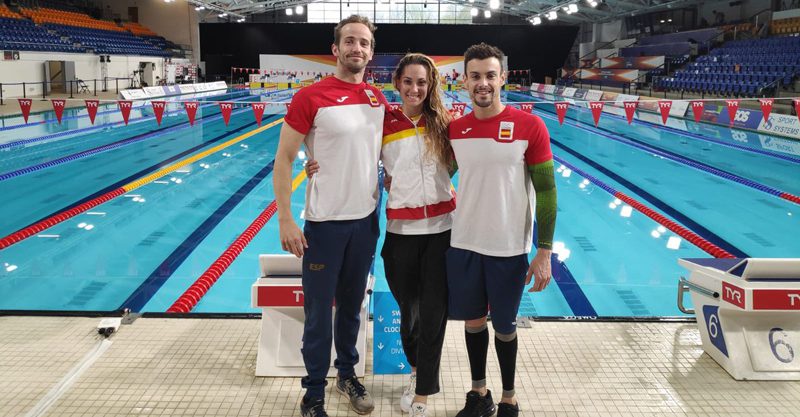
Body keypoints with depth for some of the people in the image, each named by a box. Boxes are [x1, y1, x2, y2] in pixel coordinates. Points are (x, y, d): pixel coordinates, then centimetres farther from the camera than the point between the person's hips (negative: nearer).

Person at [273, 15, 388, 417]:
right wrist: (285, 220, -16)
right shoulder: (310, 97, -12)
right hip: (325, 222, -4)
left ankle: (347, 374, 36)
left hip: (366, 220, 5)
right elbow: (284, 159, -11)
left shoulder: (379, 100, 3)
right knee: (318, 312, 6)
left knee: (352, 305, 18)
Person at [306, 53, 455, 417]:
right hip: (401, 231, 0)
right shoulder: (383, 124, -1)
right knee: (408, 308, 13)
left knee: (434, 313, 2)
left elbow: (455, 164, 10)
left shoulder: (441, 122, 1)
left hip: (442, 228, 0)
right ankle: (417, 369, 41)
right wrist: (323, 169, -11)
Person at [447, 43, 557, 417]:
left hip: (509, 249, -3)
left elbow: (546, 191, -9)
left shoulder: (530, 126, -11)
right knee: (473, 321, 16)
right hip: (463, 245, 3)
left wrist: (544, 252, -10)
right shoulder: (454, 129, 0)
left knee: (504, 327, 12)